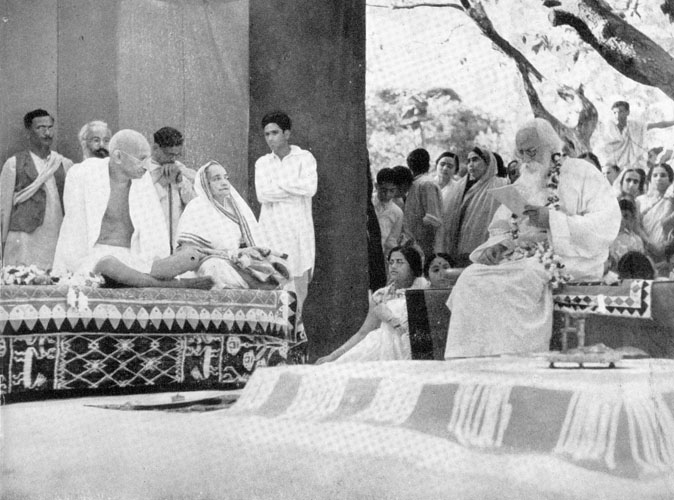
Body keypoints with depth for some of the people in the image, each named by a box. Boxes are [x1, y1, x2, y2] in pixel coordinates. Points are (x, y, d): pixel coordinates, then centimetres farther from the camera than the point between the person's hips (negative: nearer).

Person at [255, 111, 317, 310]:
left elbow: (310, 188, -11)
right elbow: (262, 195, -2)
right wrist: (294, 190, -5)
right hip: (271, 229, 1)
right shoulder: (262, 163, 13)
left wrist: (279, 184, -3)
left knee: (300, 279, -4)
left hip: (298, 227, -1)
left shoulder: (304, 158, 6)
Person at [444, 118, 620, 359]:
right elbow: (501, 228, 20)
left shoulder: (583, 175, 1)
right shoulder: (523, 183, 21)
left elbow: (607, 224, -11)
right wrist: (497, 245, -5)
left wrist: (552, 220, -17)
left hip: (565, 260, -6)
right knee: (470, 279, -18)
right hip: (522, 256, 6)